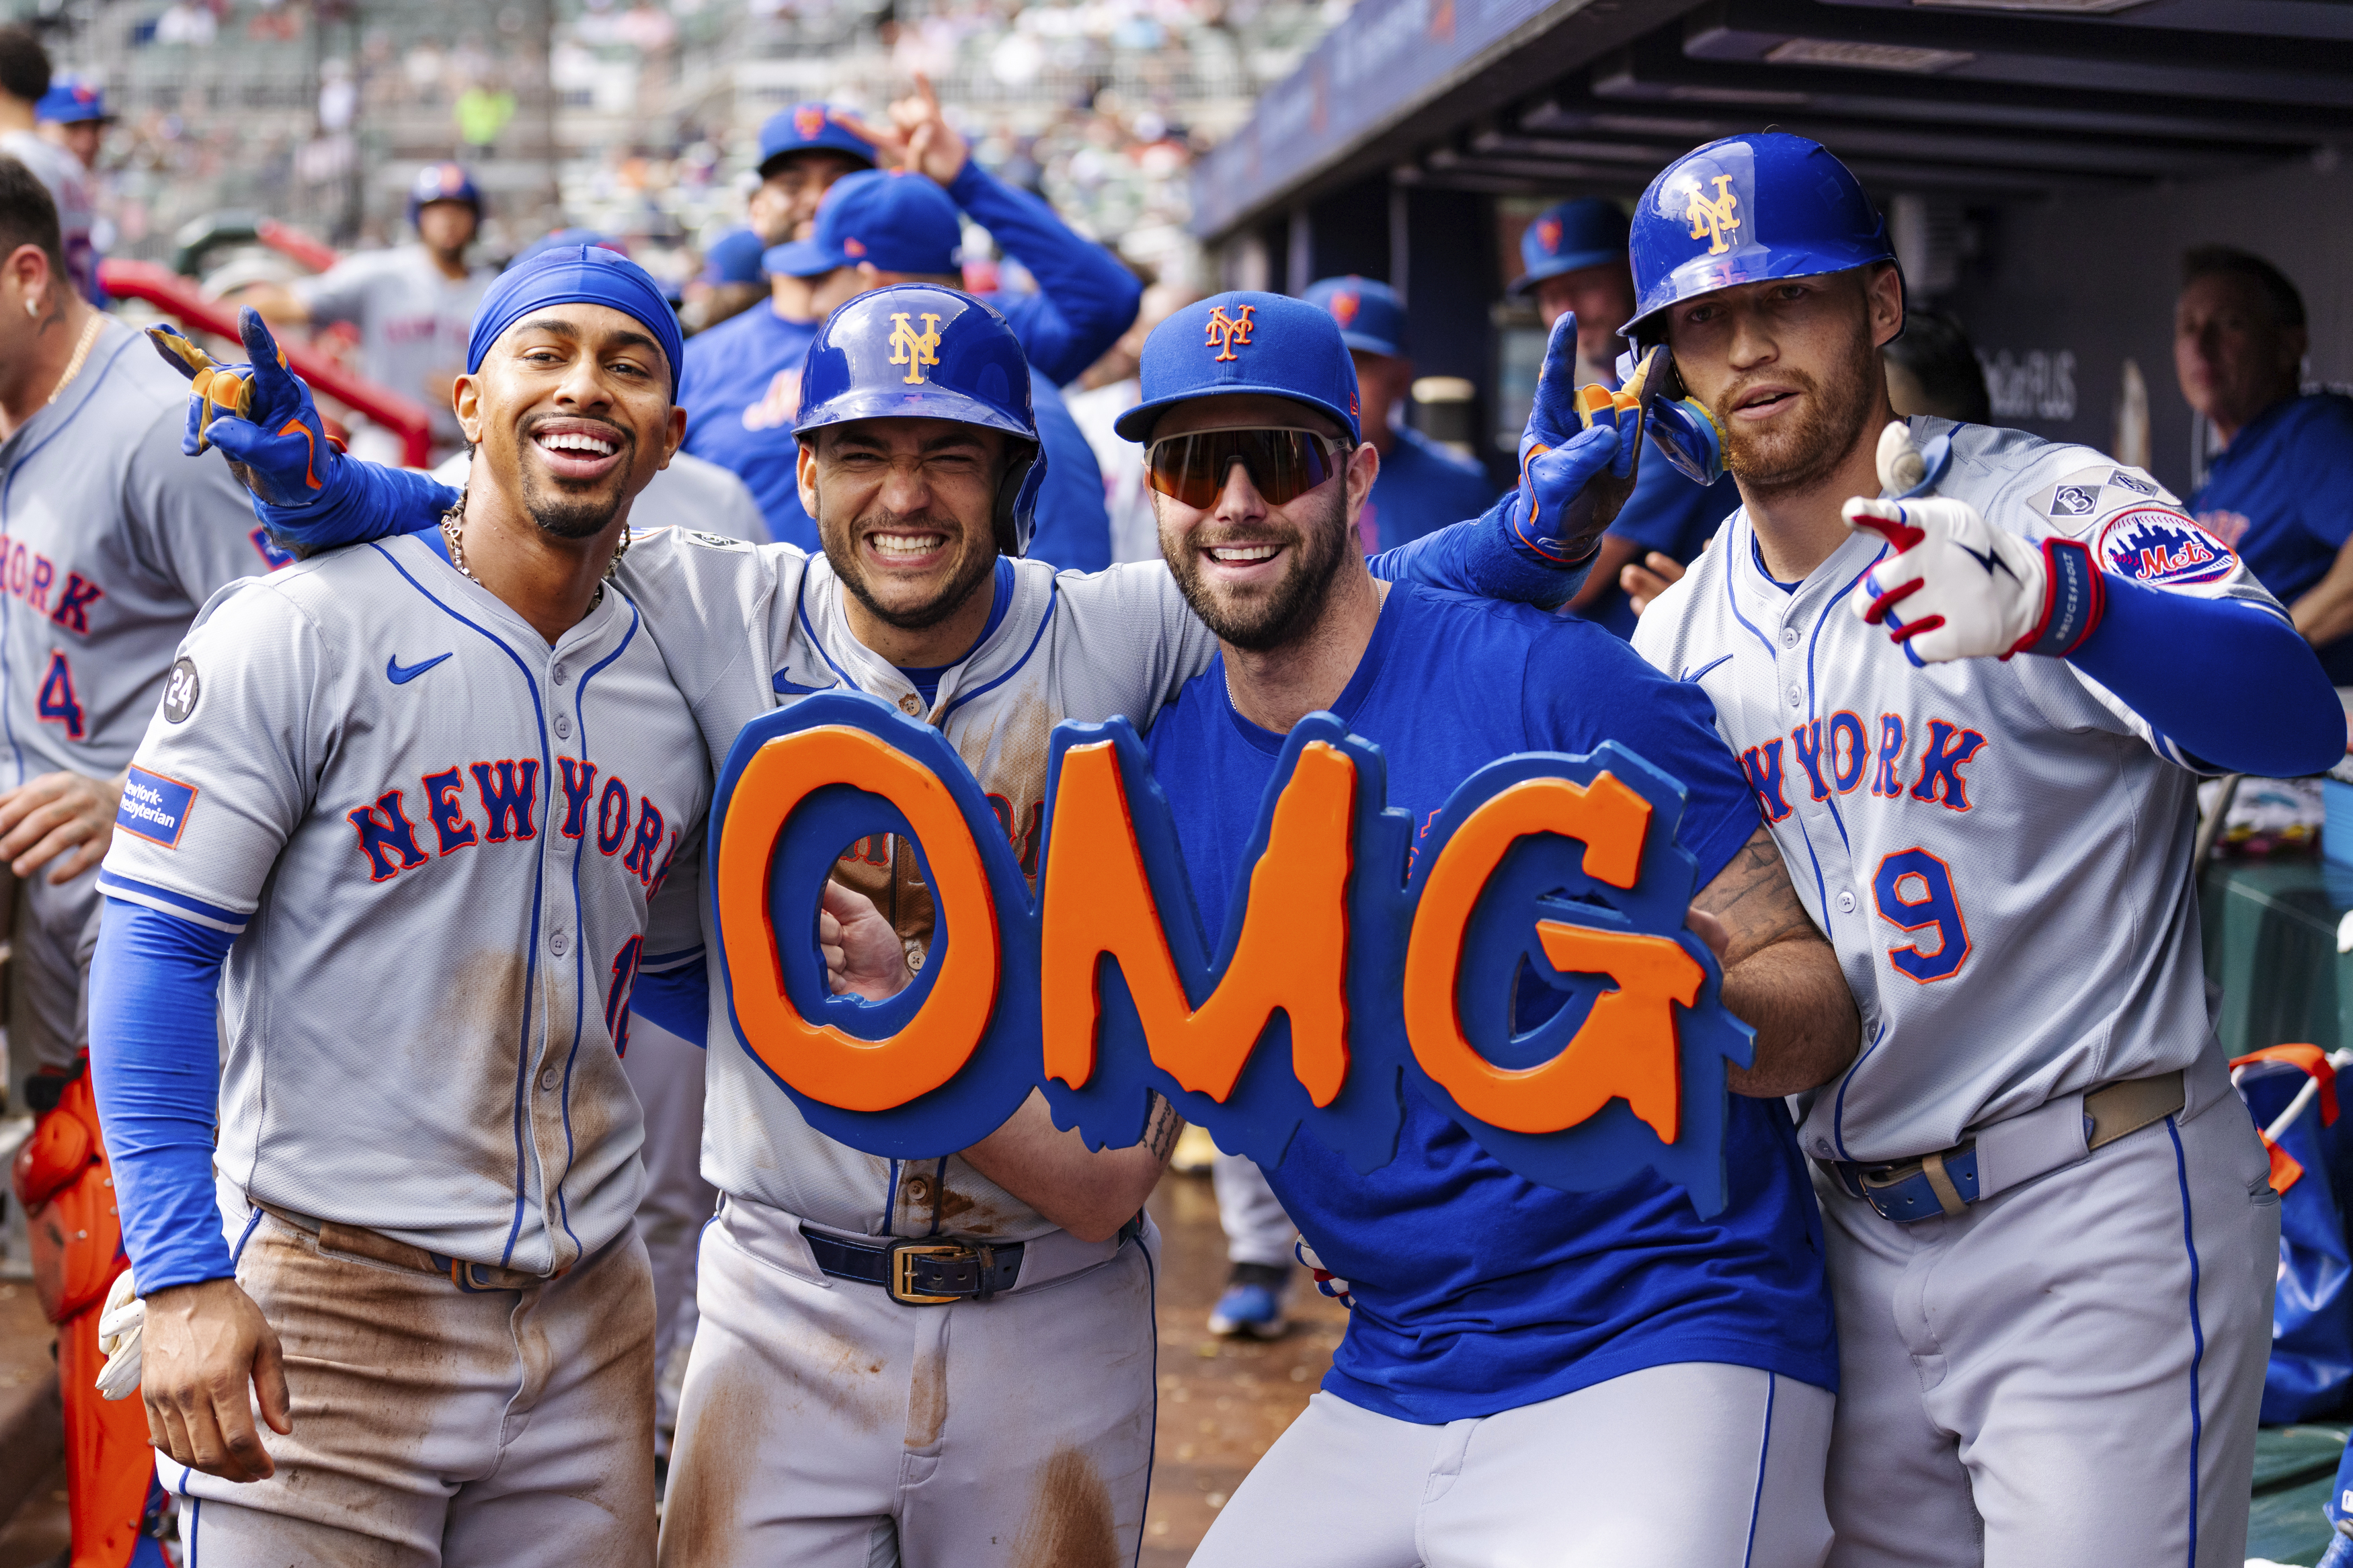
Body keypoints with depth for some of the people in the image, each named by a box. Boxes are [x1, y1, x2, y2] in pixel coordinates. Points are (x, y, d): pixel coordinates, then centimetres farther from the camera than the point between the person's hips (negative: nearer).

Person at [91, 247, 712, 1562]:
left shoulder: (678, 688, 10)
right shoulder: (302, 633, -8)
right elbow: (155, 950, -11)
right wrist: (186, 1280, -17)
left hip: (589, 1325, 5)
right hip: (328, 1306, -5)